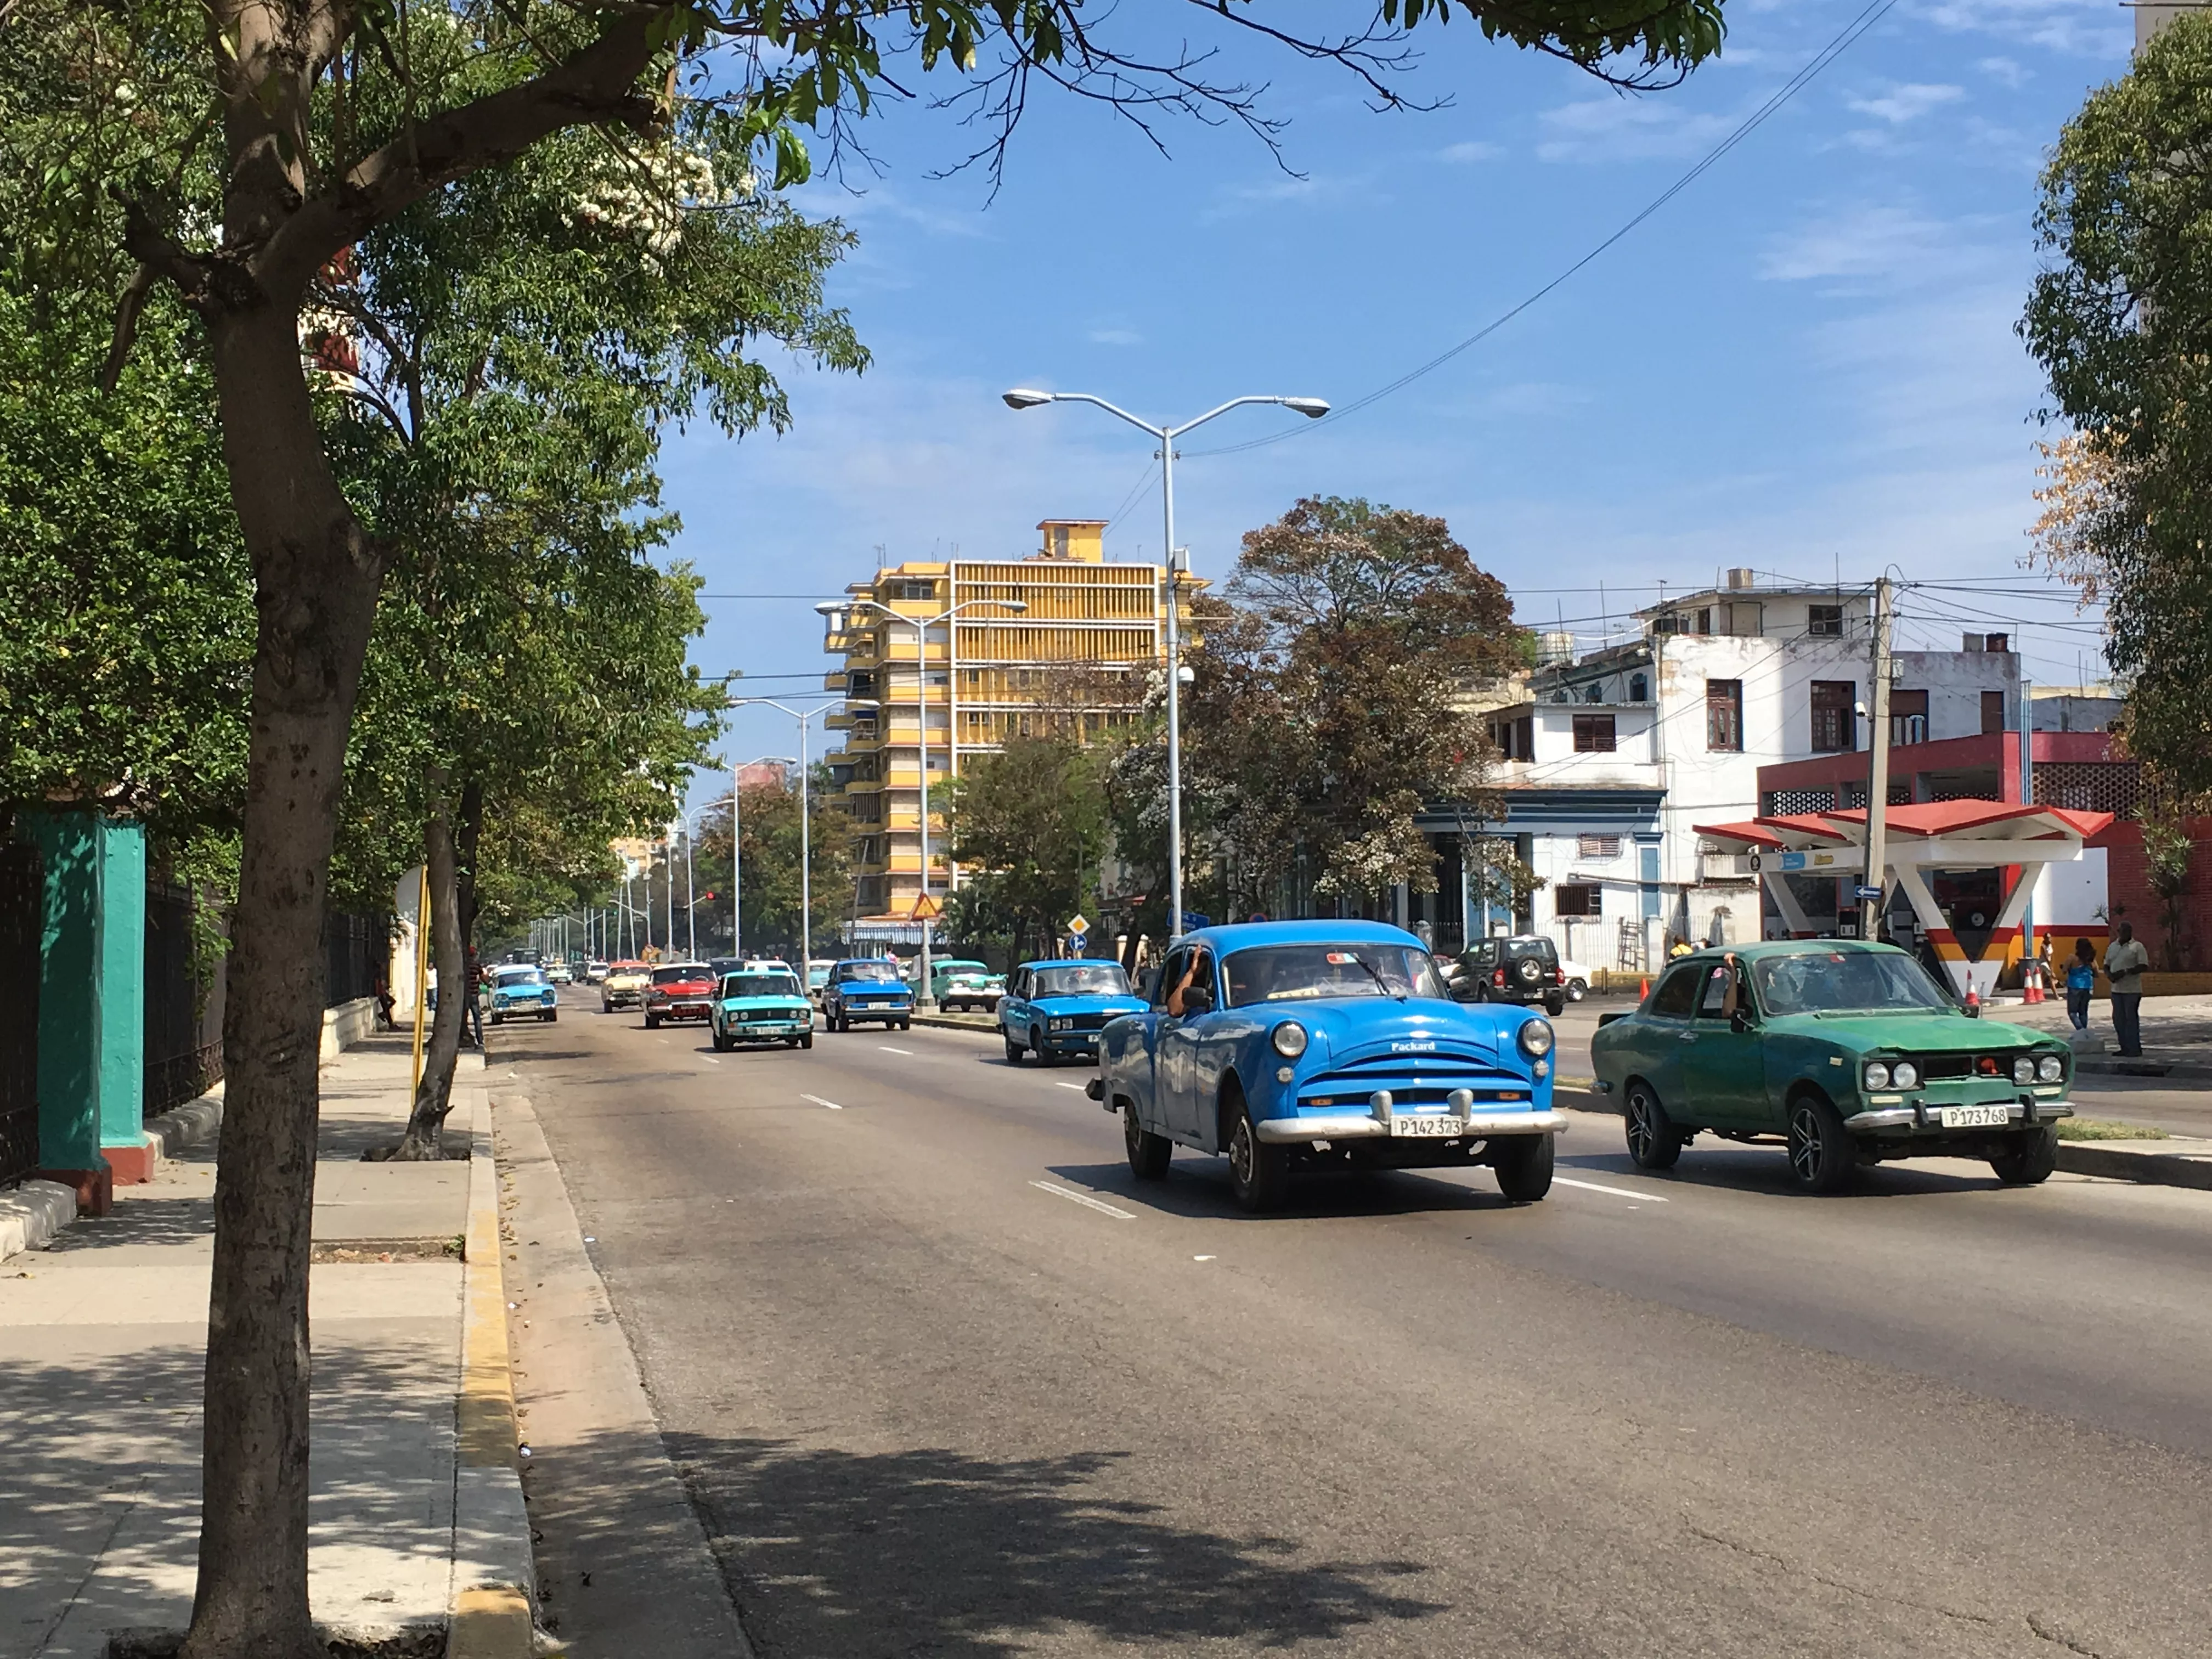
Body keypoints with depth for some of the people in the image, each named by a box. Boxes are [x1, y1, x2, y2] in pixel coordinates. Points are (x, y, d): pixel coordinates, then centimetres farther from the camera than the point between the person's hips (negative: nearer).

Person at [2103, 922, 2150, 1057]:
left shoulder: (2137, 946, -4)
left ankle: (2135, 1049, -2)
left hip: (2132, 990, -6)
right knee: (2119, 1019, 9)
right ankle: (2125, 1048, 17)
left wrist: (2125, 972, -20)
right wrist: (2109, 975, -4)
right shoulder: (2112, 947, 15)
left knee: (2131, 1019, -6)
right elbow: (2107, 964, 18)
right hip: (2116, 989, 6)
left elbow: (2143, 965, -12)